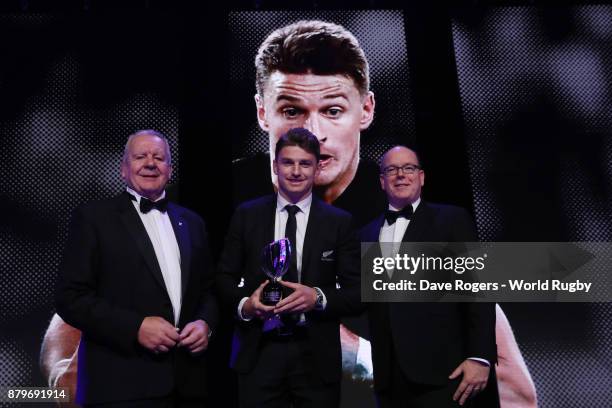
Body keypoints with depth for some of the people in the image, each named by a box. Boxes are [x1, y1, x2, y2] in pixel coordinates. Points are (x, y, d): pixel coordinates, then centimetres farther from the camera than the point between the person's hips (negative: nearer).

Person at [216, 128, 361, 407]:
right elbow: (224, 277, 8)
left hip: (317, 356, 0)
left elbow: (358, 293, 0)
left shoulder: (339, 222, 1)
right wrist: (244, 303, -12)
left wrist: (319, 297, -17)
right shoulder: (247, 215, 4)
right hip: (258, 352, 0)